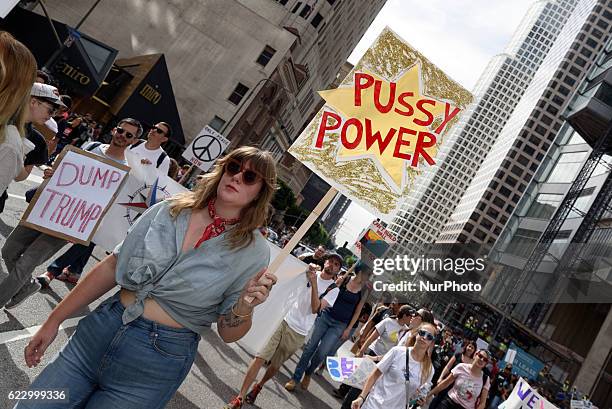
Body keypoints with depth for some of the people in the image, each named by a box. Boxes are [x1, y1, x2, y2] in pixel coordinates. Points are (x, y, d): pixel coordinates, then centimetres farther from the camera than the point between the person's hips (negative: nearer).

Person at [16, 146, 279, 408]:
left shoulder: (253, 251, -9)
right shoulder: (170, 210, 0)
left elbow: (228, 333, -3)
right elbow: (111, 267, 6)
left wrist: (244, 307, -25)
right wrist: (54, 320, 9)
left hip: (160, 359, -3)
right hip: (101, 330, 3)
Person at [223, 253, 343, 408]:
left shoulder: (333, 290, -1)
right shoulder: (309, 273, 5)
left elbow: (316, 309, -13)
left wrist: (313, 282, -22)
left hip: (298, 333, 0)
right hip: (283, 320, 1)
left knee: (276, 365, 12)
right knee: (260, 357, -7)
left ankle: (258, 387, 39)